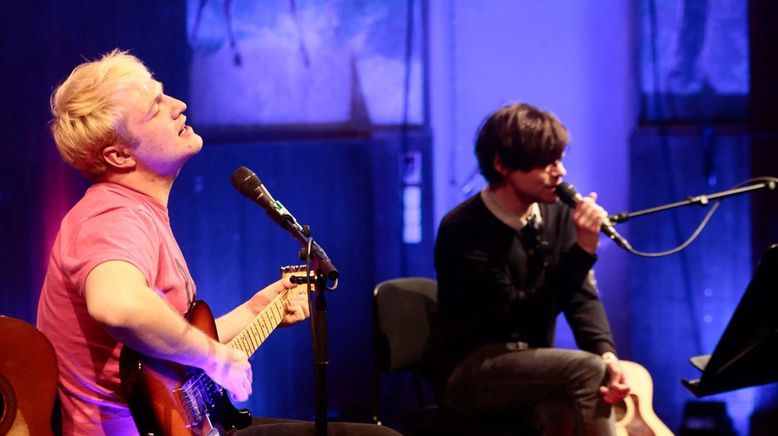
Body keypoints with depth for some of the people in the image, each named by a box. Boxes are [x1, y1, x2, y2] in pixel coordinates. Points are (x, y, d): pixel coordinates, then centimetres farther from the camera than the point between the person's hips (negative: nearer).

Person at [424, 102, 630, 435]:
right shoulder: (463, 230, -17)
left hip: (531, 366, 5)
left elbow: (582, 296, -2)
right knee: (585, 370, -29)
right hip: (467, 370, -5)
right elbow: (518, 315, -22)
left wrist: (606, 353, -24)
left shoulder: (558, 214, 3)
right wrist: (582, 249, -27)